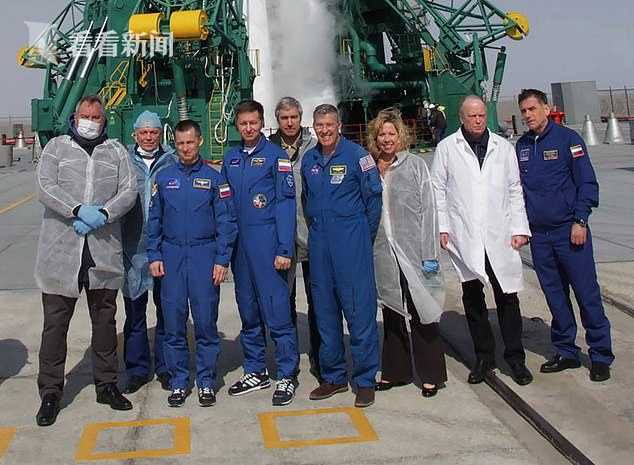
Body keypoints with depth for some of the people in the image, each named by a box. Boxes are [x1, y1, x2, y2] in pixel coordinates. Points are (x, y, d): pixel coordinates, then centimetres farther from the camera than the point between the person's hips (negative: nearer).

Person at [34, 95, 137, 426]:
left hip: (104, 251, 2)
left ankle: (106, 384, 25)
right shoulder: (57, 147, 8)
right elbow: (45, 188, -6)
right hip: (60, 250, -2)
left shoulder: (116, 151, 12)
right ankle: (50, 392, 13)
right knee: (55, 322, 2)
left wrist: (103, 214, -16)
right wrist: (80, 210, -19)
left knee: (105, 320, 11)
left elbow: (129, 191, 1)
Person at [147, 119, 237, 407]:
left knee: (205, 321, 2)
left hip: (204, 255, -2)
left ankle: (206, 382, 14)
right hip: (171, 256, 2)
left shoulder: (213, 178, 3)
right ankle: (178, 382, 16)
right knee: (174, 322, 4)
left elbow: (226, 222, 1)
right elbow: (154, 220, 10)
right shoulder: (164, 178, 9)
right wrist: (154, 257, 2)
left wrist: (222, 260, -7)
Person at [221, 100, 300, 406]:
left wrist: (284, 249, -14)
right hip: (238, 242, 6)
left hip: (267, 243, -6)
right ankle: (255, 372, 24)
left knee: (276, 310, -5)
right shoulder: (230, 158, 13)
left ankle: (287, 375, 5)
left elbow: (286, 204, -7)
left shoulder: (275, 155, -3)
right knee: (248, 310, 12)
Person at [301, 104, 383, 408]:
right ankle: (333, 376, 22)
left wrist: (365, 235, 3)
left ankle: (365, 380, 6)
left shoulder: (356, 155, -5)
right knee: (324, 310, 10)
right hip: (318, 243, 6)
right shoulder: (309, 159, 10)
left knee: (359, 309, -5)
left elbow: (373, 197, -1)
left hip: (351, 241, -5)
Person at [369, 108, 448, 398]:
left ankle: (431, 375, 14)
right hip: (383, 255, 4)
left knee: (421, 315, 2)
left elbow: (428, 211, -4)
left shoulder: (415, 165, -1)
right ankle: (394, 372, 26)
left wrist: (430, 255, -10)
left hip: (413, 253, -3)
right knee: (392, 315, 14)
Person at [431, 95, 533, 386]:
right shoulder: (447, 148, 4)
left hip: (500, 237, 1)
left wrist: (520, 228, 3)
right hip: (464, 238, 0)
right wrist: (441, 227, -2)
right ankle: (483, 357, 21)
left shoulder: (503, 147, 9)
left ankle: (515, 358, 14)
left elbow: (515, 191, 10)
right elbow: (438, 190, 5)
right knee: (472, 298, 8)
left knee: (507, 297, 2)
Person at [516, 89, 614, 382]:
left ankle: (601, 355, 9)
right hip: (539, 234, 5)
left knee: (587, 293, -2)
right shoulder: (521, 146, 10)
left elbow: (587, 182, -5)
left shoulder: (567, 138, -3)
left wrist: (580, 220, -12)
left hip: (569, 231, -4)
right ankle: (566, 352, 22)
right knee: (555, 296, 11)